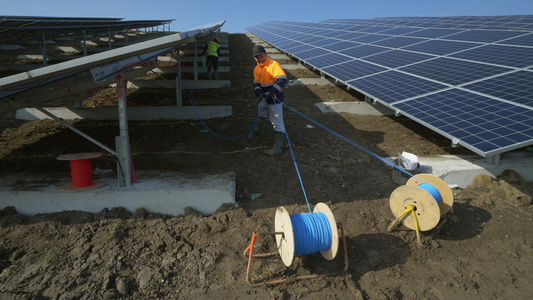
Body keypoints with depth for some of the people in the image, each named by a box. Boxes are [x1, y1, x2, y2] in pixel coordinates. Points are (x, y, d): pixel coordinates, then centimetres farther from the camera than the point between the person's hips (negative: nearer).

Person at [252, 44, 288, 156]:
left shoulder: (274, 65, -17)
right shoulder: (257, 69, 8)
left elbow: (283, 79, -29)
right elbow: (256, 83, 3)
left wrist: (271, 91, -37)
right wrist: (259, 93, -18)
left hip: (274, 98, -8)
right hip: (264, 98, 8)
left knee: (277, 123, -5)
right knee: (261, 115, 27)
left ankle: (277, 148, -3)